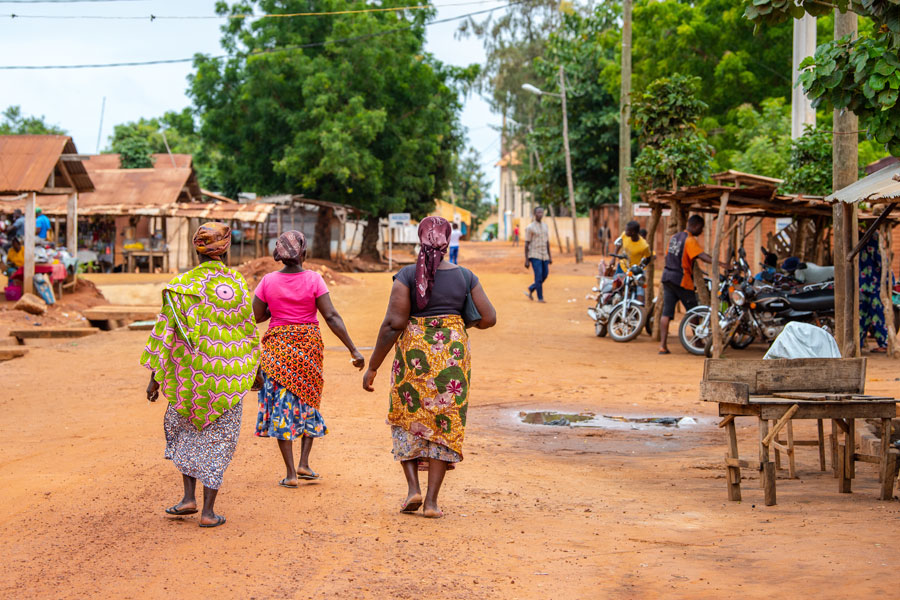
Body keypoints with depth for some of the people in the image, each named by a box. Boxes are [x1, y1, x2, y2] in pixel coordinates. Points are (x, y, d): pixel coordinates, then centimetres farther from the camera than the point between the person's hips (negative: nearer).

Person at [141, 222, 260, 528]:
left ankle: (189, 497, 12)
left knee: (182, 429, 21)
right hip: (230, 374, 1)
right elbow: (250, 331, 10)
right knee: (219, 438, 8)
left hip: (192, 373, -1)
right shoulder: (239, 284, 0)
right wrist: (254, 369, 24)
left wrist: (155, 376, -1)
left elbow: (165, 332, -7)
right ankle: (208, 511, 7)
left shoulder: (182, 285, -7)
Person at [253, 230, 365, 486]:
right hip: (309, 345, 0)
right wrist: (353, 350, -10)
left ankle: (290, 472, 1)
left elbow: (256, 316, 1)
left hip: (277, 345, 0)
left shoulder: (268, 281, -6)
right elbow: (332, 317, -12)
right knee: (308, 401, 19)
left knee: (281, 405, 5)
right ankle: (304, 463, 11)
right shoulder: (313, 279, -9)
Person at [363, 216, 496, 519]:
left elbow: (393, 324, -13)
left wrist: (373, 366, -7)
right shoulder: (465, 276, -1)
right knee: (443, 424, 8)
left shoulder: (407, 275, -8)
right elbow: (489, 318, 1)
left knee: (408, 419, 17)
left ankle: (413, 487, 5)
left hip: (414, 353, -1)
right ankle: (432, 500, 6)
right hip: (453, 354, 1)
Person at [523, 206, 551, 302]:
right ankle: (540, 297, 0)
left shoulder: (545, 226, 11)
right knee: (539, 276, -10)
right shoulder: (530, 228, -7)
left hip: (544, 255, 6)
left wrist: (550, 256, 13)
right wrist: (526, 260, -10)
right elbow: (526, 244, -7)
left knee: (545, 275, 5)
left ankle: (530, 289, 26)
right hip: (535, 256, -6)